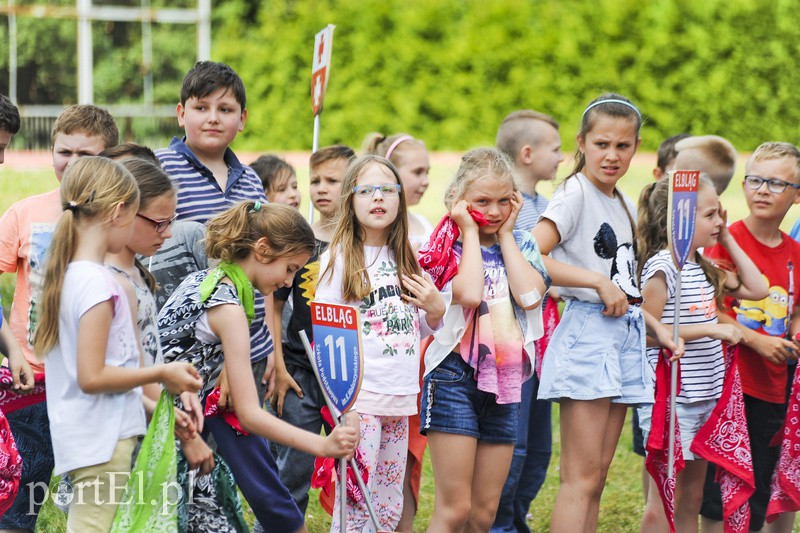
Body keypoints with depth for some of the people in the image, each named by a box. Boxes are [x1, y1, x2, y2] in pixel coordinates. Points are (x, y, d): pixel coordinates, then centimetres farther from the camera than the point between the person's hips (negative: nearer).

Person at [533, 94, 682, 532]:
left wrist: (656, 327, 11)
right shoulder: (575, 193, -8)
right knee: (582, 477, -10)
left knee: (597, 477, 7)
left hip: (625, 339, 8)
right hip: (587, 334, -8)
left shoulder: (624, 205, 16)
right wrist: (598, 281, -19)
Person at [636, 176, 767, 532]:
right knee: (663, 504, -4)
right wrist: (711, 329, -18)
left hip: (705, 394, 9)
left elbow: (757, 289, 15)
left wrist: (728, 240, 10)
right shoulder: (663, 267, -14)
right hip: (670, 397, -9)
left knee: (691, 500, 13)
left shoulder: (705, 268, 11)